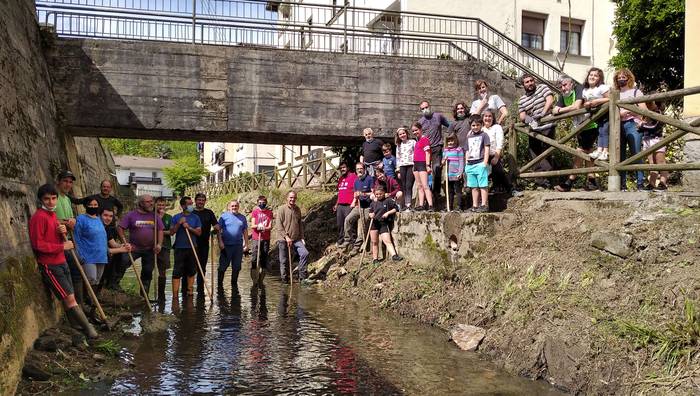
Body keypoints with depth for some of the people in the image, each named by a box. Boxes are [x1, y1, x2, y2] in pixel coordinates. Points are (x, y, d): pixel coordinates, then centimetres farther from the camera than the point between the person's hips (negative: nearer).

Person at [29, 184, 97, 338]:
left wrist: (63, 232, -2)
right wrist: (63, 247, -15)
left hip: (61, 262, 8)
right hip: (50, 266, -8)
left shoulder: (52, 214, 13)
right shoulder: (38, 217, -15)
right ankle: (88, 327, 1)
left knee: (68, 298, 11)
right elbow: (38, 244, -20)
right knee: (70, 298, -6)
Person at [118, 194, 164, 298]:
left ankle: (144, 296, 18)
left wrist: (159, 244, -6)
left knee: (148, 272, 7)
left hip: (150, 250, 3)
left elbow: (160, 230, 7)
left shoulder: (154, 216, 7)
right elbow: (120, 228, -3)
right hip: (134, 248, -3)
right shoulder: (131, 215, -3)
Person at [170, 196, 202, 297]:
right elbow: (172, 232, 0)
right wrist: (179, 223, -13)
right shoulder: (176, 217, 4)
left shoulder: (195, 217, 8)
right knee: (177, 272, -6)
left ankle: (190, 292, 19)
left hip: (192, 248, 2)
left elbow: (199, 232, 1)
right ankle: (175, 295, -7)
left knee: (191, 271, 8)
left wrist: (189, 227, -13)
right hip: (179, 248, -2)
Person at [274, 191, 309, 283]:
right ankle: (285, 279, 14)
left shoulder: (297, 210, 13)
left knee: (305, 253, -12)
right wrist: (286, 237, -16)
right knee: (284, 261, 1)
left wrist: (302, 238, 11)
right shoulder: (281, 209, -4)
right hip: (283, 240, -4)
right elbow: (278, 225, -10)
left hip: (296, 239, 5)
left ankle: (302, 276, -3)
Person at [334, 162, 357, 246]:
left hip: (349, 205, -8)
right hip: (340, 205, 8)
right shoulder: (340, 178, 19)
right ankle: (340, 240, 23)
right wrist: (336, 204, 24)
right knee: (340, 224, 12)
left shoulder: (353, 176, -6)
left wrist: (354, 202, -17)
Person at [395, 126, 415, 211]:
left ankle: (408, 204, -16)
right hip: (402, 167, 4)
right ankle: (404, 204, 1)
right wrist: (398, 171, 13)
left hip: (411, 166, -4)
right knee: (403, 187, 0)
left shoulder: (412, 142, 5)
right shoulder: (399, 145, 18)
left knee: (408, 186, -12)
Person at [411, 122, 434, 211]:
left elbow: (427, 153, -13)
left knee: (425, 185, -16)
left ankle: (430, 205, -21)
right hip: (416, 164, 9)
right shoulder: (417, 141, 18)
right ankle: (421, 205, 8)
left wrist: (427, 165, -19)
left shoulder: (424, 139, -7)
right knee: (419, 186, 7)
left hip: (422, 164, -9)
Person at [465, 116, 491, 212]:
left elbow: (486, 149, -3)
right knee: (474, 186, 9)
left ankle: (484, 205, -6)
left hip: (480, 164, -6)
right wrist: (466, 164, 15)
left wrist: (485, 163, -11)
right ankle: (475, 205, 14)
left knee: (483, 185, -7)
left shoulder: (484, 135, 1)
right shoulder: (469, 137, 18)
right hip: (470, 165, 6)